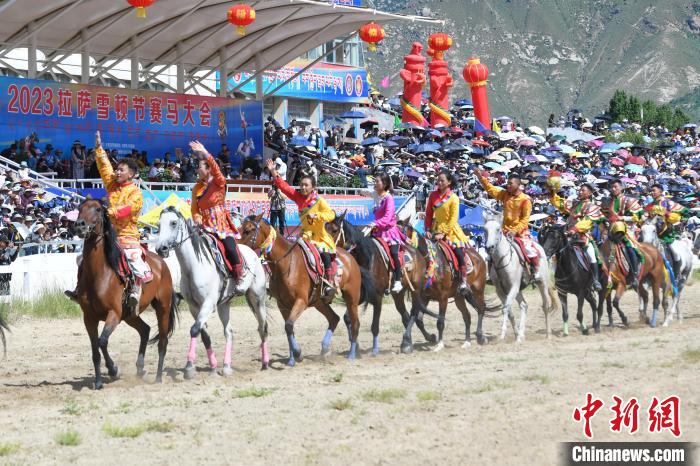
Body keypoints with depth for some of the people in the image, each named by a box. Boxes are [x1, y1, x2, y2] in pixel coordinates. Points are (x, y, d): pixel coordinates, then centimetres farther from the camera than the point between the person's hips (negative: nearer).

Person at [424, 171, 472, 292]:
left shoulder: (453, 198, -10)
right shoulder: (433, 195, 2)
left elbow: (453, 219, -13)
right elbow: (428, 214, 6)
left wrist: (443, 233, -18)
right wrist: (428, 229, -4)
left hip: (450, 230, -4)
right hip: (436, 229, 4)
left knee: (459, 252, -12)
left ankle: (464, 281, -1)